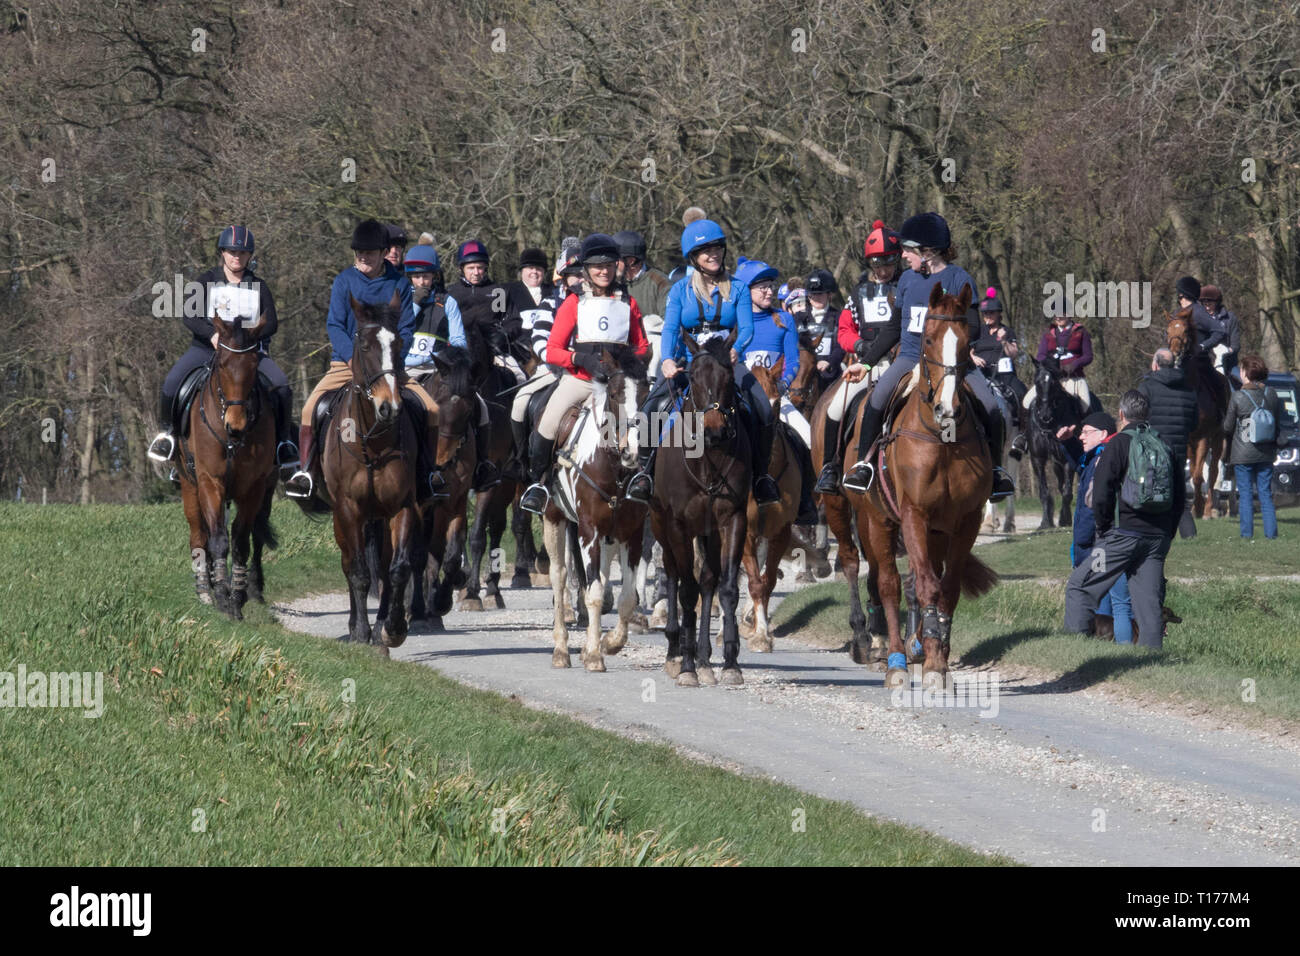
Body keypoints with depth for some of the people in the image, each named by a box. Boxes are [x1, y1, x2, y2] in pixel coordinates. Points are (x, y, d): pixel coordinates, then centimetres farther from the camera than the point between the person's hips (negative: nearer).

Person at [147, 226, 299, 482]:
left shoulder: (258, 286, 7)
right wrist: (213, 334, -23)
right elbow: (189, 315, -6)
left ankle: (284, 444, -8)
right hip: (206, 347, -1)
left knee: (282, 385, -23)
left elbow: (271, 324, 1)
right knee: (172, 383, -24)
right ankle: (166, 431, 5)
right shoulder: (207, 281, 5)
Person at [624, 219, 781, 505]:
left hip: (727, 361, 0)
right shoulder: (680, 290, 5)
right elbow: (670, 328, -8)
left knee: (762, 410, -22)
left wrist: (735, 349, -31)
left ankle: (759, 473, -4)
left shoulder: (737, 288, 5)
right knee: (653, 406, -26)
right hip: (686, 362, 0)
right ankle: (646, 468, -12)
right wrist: (667, 360, -29)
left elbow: (746, 327, -7)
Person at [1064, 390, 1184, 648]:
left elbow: (1101, 494, -10)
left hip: (1124, 532, -5)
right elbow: (1179, 497, 15)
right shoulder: (1163, 446, 12)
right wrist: (1167, 535, 19)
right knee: (1150, 599, 7)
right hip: (1158, 537, 5)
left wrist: (1103, 528, 4)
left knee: (1079, 588, 2)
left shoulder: (1118, 445, -5)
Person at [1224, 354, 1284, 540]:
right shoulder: (1272, 395, -2)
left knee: (1245, 493, 3)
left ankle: (1247, 532, 2)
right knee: (1265, 493, 10)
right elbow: (1278, 423, 6)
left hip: (1243, 454, -4)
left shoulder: (1238, 397, -13)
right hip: (1266, 454, 4)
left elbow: (1228, 427, -5)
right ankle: (1271, 532, 6)